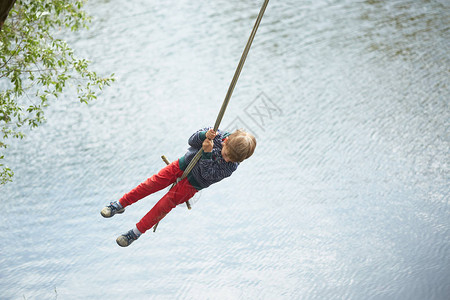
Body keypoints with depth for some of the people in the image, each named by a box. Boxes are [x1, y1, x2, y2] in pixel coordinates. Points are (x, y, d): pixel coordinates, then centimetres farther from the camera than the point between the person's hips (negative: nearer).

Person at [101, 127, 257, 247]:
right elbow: (191, 141, -13)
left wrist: (207, 153, -39)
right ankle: (119, 205, 17)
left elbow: (208, 174, -27)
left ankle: (136, 233, 14)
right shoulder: (217, 134, -20)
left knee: (165, 205, -2)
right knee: (152, 183, -2)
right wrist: (204, 135, -34)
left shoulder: (231, 166, -24)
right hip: (182, 165, 2)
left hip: (192, 183, -2)